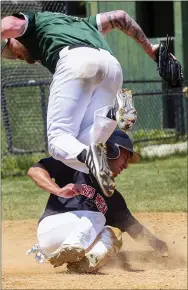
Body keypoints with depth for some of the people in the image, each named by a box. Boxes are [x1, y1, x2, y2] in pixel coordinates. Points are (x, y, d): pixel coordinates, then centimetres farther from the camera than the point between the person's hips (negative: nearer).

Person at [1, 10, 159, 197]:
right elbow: (120, 16, 41)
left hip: (75, 62, -5)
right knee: (80, 144, 3)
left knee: (58, 138, -8)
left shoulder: (34, 20, 27)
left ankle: (88, 156, -41)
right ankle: (115, 110, -23)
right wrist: (149, 49, 47)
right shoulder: (80, 23, 43)